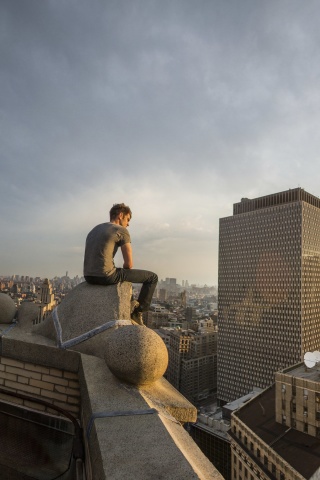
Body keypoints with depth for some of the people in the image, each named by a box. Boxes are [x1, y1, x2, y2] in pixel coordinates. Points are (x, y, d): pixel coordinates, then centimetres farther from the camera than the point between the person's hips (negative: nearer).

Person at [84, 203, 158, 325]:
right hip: (106, 276, -8)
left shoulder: (94, 230, 21)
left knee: (120, 273, 42)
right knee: (152, 277, 6)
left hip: (89, 276, 9)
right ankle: (137, 311, 13)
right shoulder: (122, 230, -4)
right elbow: (129, 264, -8)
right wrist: (123, 274, 14)